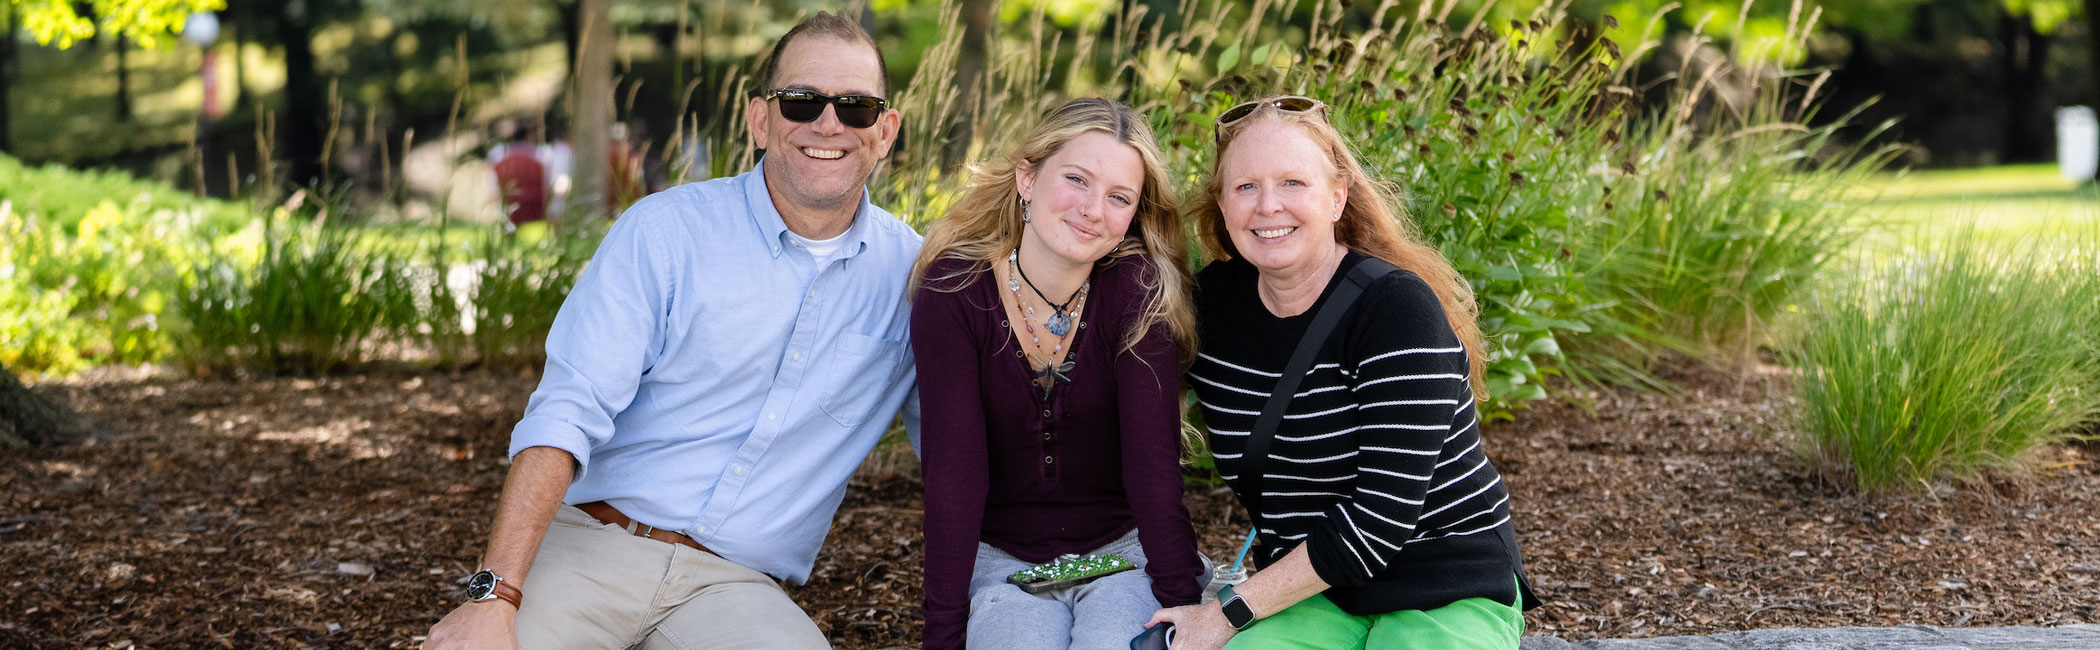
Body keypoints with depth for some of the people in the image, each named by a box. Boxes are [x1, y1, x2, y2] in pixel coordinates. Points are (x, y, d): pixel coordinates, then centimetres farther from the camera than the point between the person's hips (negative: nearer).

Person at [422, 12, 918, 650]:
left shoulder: (909, 269, 6)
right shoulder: (665, 231, -2)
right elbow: (566, 413, -10)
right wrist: (495, 597, -21)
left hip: (735, 585, 2)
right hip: (594, 545, -2)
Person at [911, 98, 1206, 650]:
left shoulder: (1140, 291, -12)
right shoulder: (953, 292, -11)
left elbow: (1153, 459, -15)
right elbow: (953, 464, -15)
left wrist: (1184, 604, -23)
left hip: (1124, 547, 0)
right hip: (1003, 559, 0)